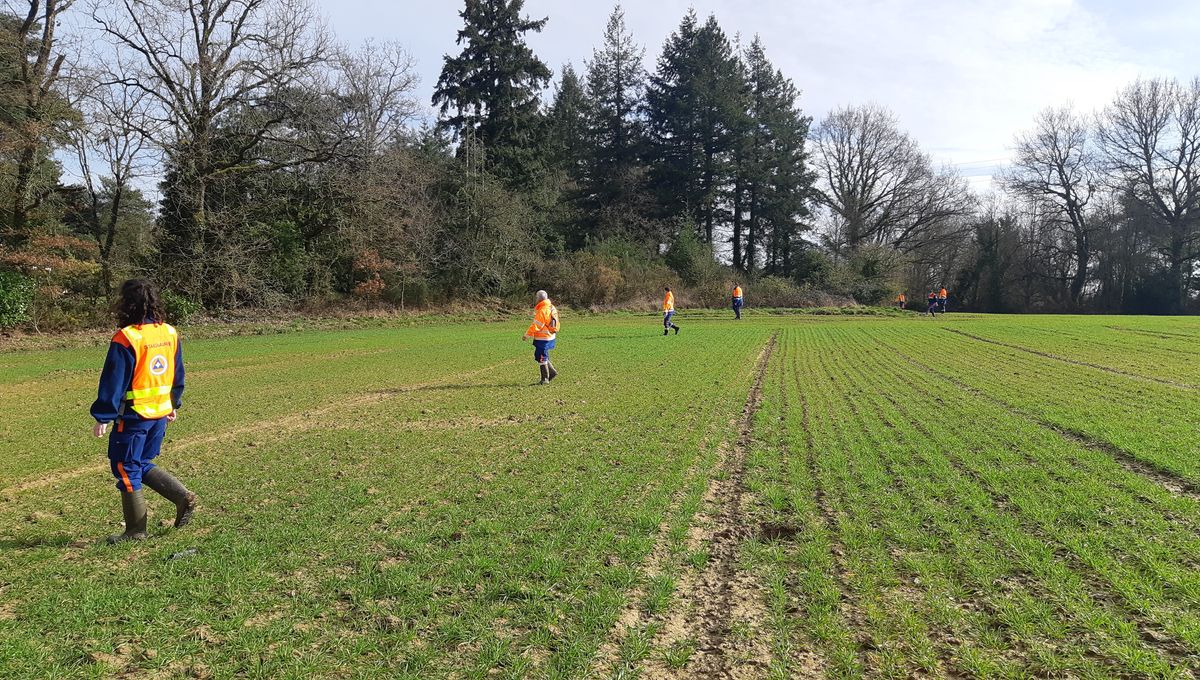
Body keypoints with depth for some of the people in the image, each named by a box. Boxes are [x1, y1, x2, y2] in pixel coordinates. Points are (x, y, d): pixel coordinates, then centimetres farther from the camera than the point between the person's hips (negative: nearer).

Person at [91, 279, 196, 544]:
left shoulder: (126, 338, -17)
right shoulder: (170, 333, 4)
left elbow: (113, 382, -15)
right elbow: (178, 374, 13)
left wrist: (103, 418, -10)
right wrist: (174, 404, 24)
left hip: (134, 415, -7)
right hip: (161, 413, 7)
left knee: (126, 470, 7)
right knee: (144, 464, 22)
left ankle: (135, 531, 14)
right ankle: (183, 496, 7)